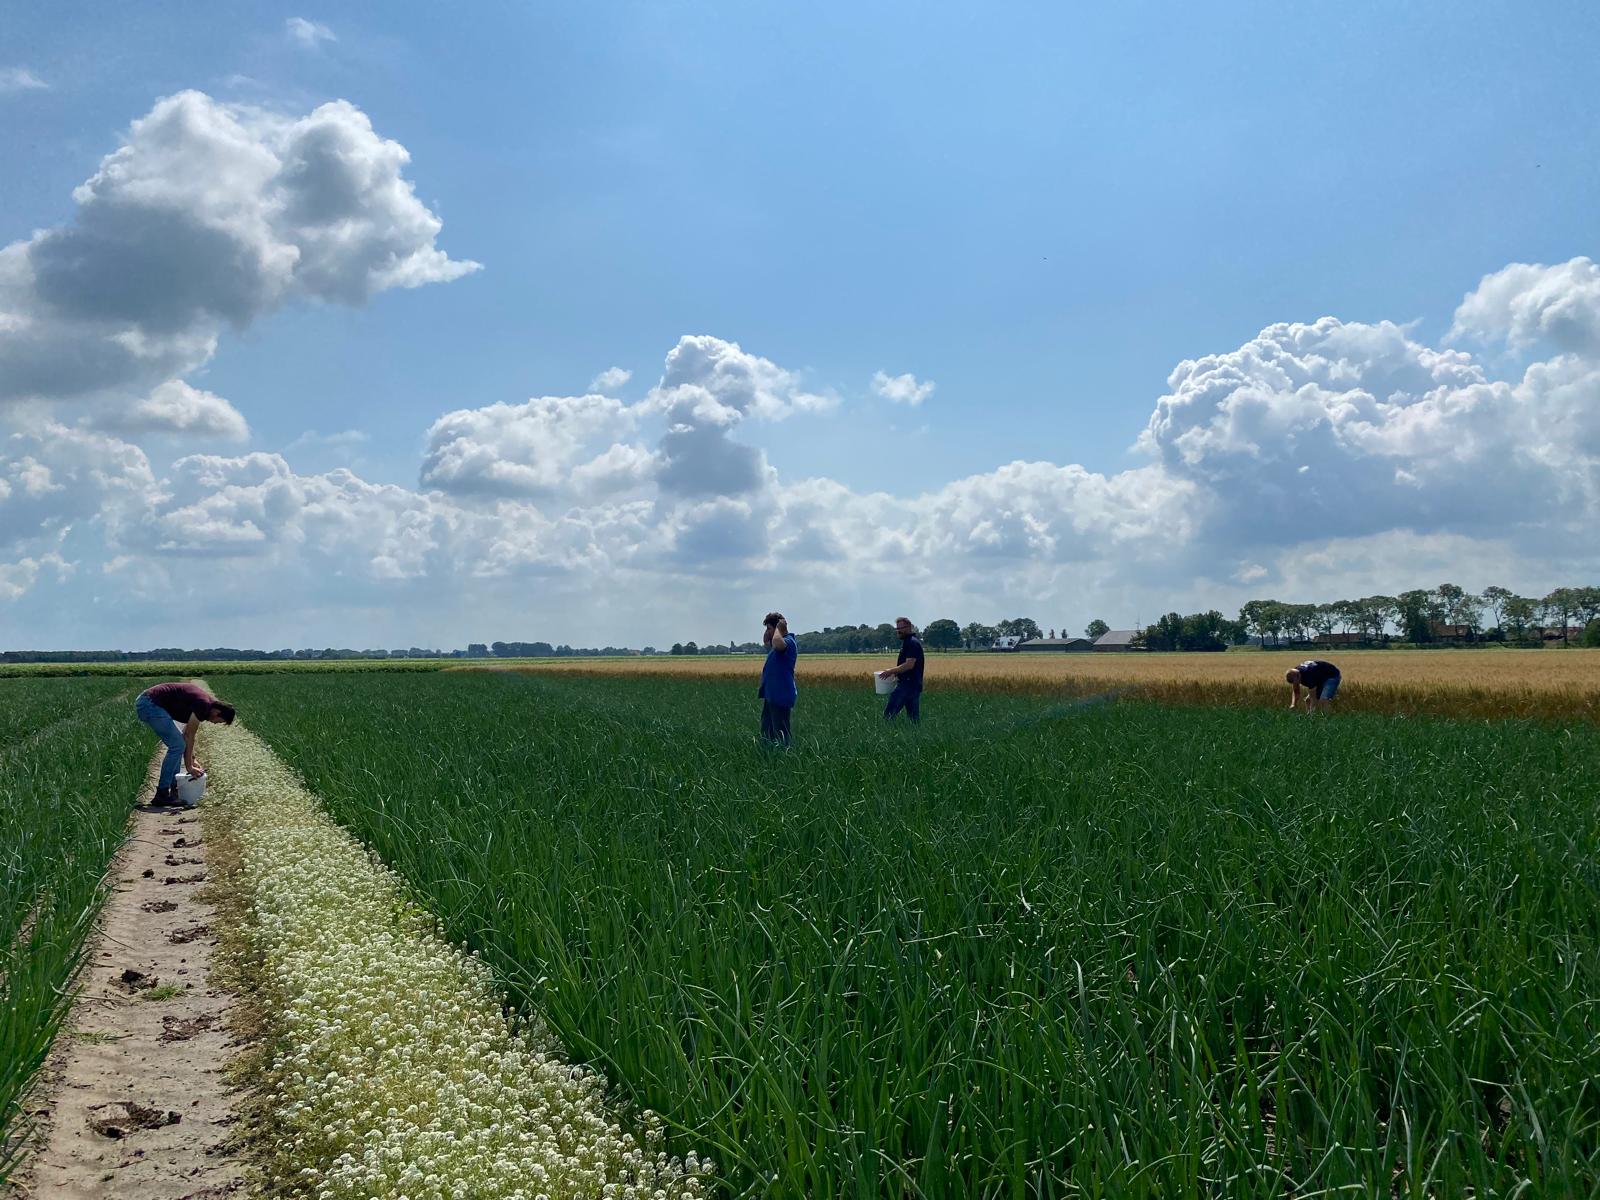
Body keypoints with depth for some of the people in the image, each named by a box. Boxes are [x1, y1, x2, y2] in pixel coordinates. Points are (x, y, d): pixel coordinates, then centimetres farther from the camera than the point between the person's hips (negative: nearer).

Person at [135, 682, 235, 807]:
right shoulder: (203, 705, -16)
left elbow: (188, 735, 20)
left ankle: (173, 789, 17)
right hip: (150, 704, -10)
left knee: (177, 745, 14)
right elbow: (189, 737, -11)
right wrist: (189, 767, -4)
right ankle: (161, 795, -8)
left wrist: (192, 760, 19)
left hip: (147, 703, 10)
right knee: (177, 745, -10)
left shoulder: (205, 701, 12)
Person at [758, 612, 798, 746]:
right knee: (766, 731, 14)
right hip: (771, 695, 11)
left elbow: (777, 642, -41)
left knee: (781, 732, -8)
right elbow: (765, 641, 37)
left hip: (781, 696, -11)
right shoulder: (780, 642, 15)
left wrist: (779, 628, -21)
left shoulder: (788, 641, -16)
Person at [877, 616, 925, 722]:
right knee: (914, 716, 10)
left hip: (908, 684, -11)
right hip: (914, 685, 11)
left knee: (889, 713, -12)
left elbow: (909, 664, -23)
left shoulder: (912, 643, -14)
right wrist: (895, 671, 15)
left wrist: (891, 671, -18)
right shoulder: (908, 641, 19)